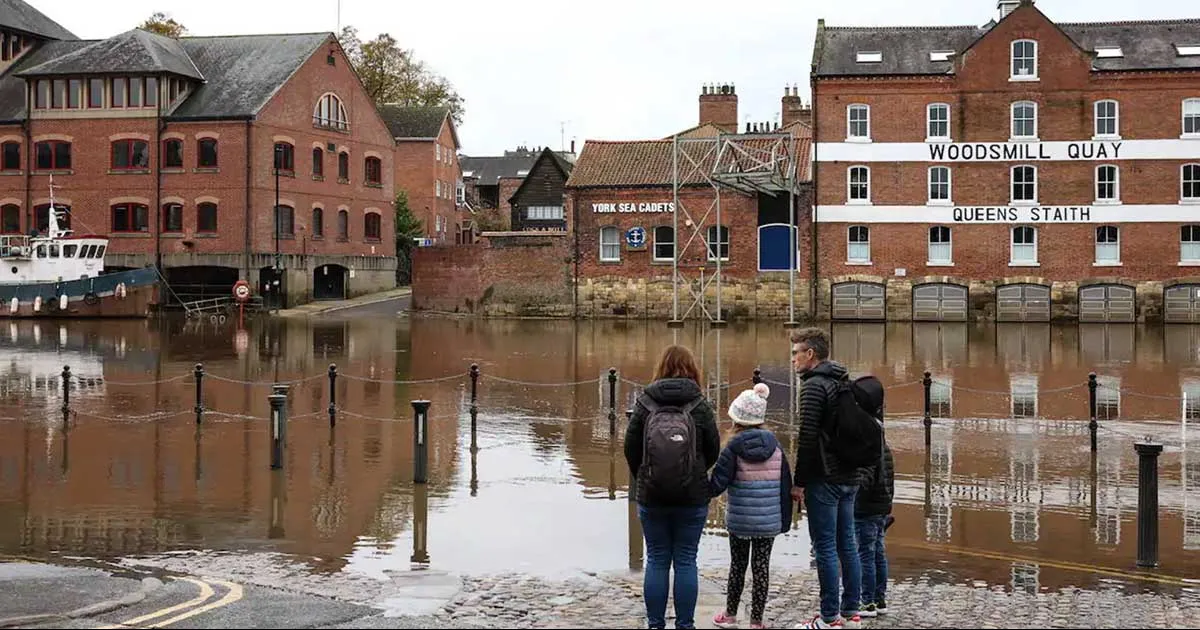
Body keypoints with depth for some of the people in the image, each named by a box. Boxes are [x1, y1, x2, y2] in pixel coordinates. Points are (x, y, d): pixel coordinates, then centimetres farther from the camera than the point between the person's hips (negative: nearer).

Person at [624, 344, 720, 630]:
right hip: (693, 497, -1)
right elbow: (713, 450, 0)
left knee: (657, 561, 9)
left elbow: (630, 448, -1)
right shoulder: (700, 405, -6)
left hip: (651, 496, 1)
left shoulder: (644, 403, -4)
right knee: (686, 561, 7)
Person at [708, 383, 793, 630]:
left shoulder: (734, 448, -10)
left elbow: (717, 483, -13)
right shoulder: (775, 447, 1)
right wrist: (785, 519, 11)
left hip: (739, 520, -2)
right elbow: (786, 486, 5)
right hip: (769, 522, 2)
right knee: (761, 566, 6)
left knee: (737, 565, 13)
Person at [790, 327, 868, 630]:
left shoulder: (814, 385, -12)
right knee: (847, 544, 12)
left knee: (825, 547, -4)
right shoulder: (846, 382, 15)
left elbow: (808, 437, -18)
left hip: (824, 477, -9)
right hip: (850, 476, 9)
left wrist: (799, 482, -13)